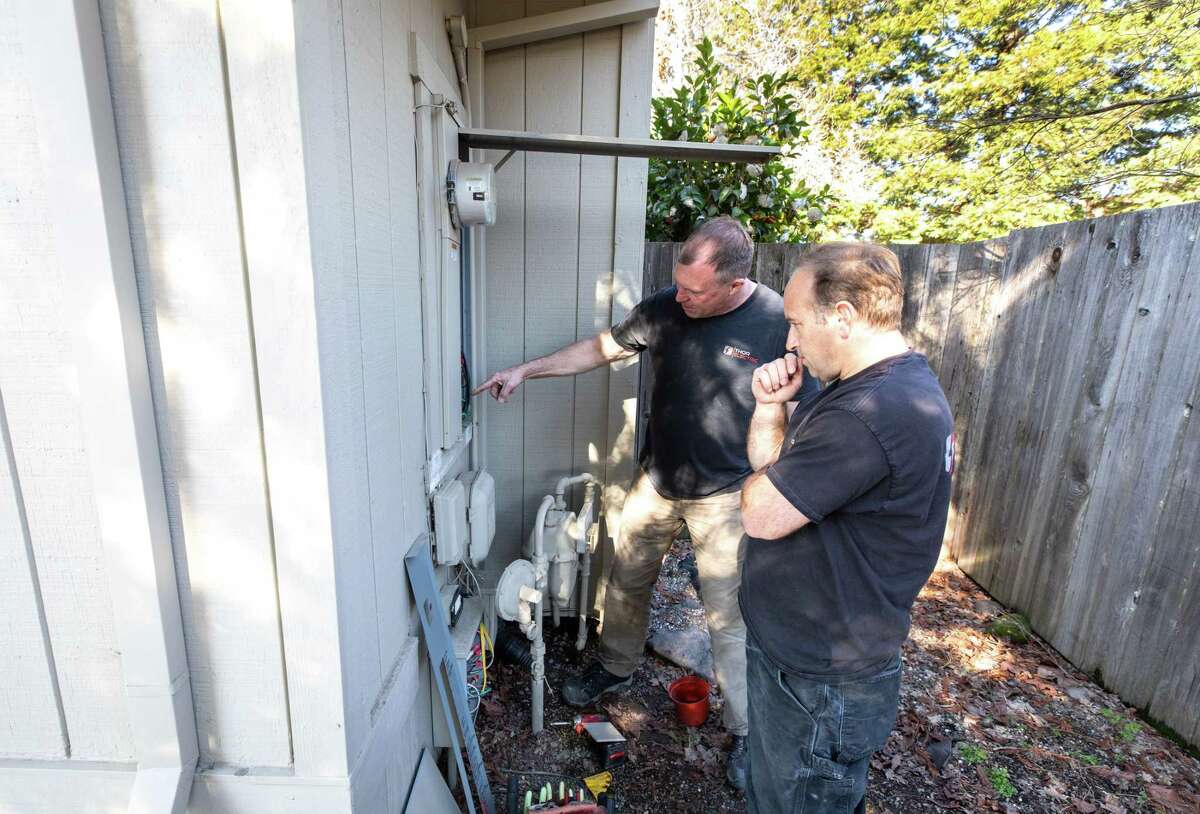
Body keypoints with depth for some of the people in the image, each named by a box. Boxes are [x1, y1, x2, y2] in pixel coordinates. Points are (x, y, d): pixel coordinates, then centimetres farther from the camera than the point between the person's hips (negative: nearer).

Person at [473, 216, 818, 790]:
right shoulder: (664, 308, -7)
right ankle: (615, 667, 46)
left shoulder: (778, 323, -17)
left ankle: (746, 730, 28)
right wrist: (526, 370, 2)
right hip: (656, 481, 5)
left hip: (725, 494, -4)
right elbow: (601, 348, 5)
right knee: (627, 581, 18)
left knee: (729, 615, 4)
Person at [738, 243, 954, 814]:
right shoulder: (893, 384, 5)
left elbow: (761, 514, -27)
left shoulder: (871, 413, -32)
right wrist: (772, 408, -10)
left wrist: (767, 468, -7)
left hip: (818, 684, -9)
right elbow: (769, 468, 8)